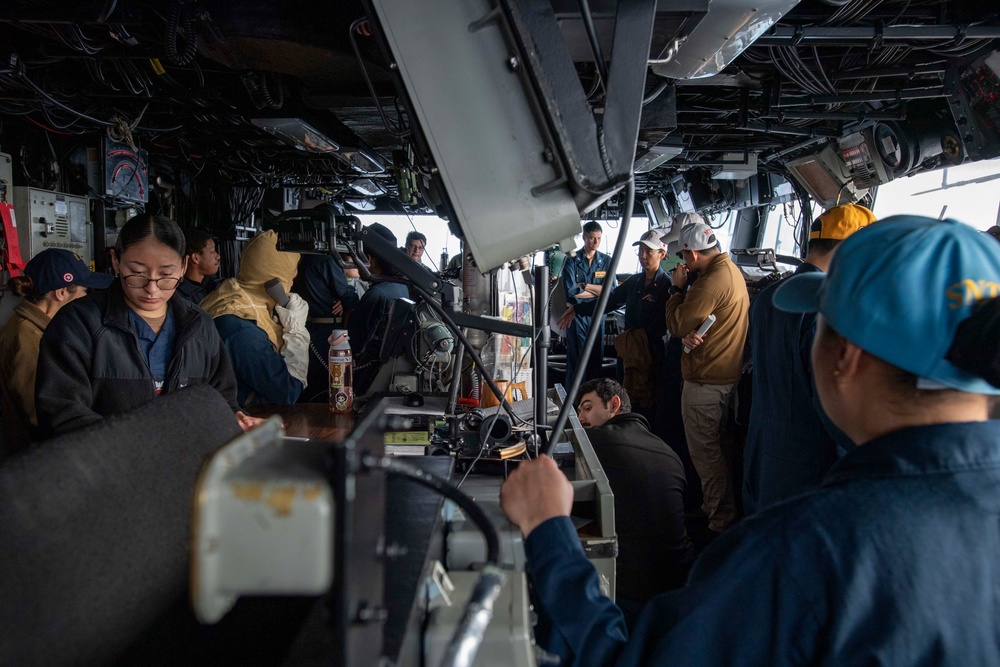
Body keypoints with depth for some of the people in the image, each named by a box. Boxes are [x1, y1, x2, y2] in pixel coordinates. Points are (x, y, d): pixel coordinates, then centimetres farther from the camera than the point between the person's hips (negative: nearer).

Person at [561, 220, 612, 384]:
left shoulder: (607, 261, 7)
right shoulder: (572, 261, 0)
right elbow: (570, 290, -11)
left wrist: (583, 286, -8)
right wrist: (597, 290, -4)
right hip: (577, 314, -2)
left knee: (596, 356, 7)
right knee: (576, 357, -1)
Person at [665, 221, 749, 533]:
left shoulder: (712, 281, -23)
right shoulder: (732, 271, 10)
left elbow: (676, 325, -16)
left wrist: (677, 287, -4)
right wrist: (692, 333, -11)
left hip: (706, 380, -11)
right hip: (727, 372, 11)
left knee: (704, 451, 0)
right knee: (713, 446, 22)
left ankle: (720, 519, 8)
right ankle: (717, 507, 34)